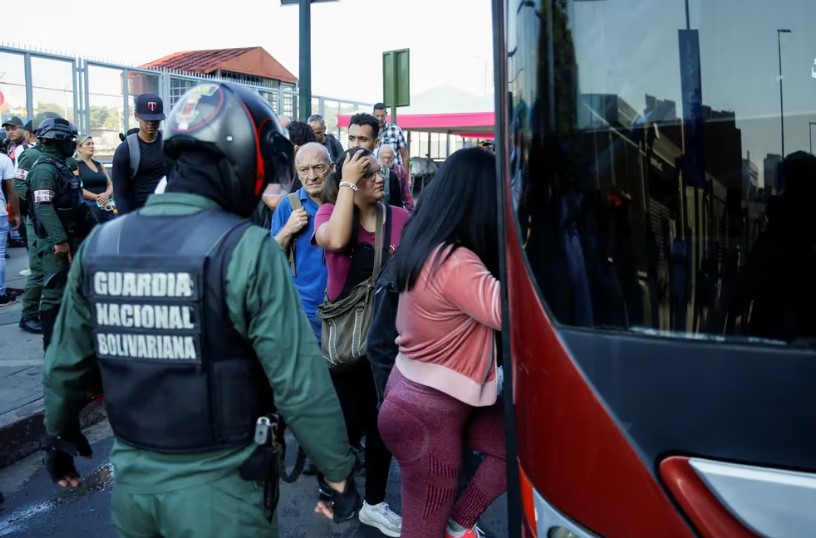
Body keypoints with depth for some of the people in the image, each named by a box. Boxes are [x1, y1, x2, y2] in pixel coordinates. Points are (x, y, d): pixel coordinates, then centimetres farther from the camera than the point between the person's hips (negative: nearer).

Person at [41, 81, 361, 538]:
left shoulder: (100, 244, -3)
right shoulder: (246, 250, -21)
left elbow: (66, 361, 8)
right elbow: (301, 384, -21)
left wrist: (59, 434, 25)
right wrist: (338, 472, -8)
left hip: (131, 478, 5)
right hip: (219, 487, -5)